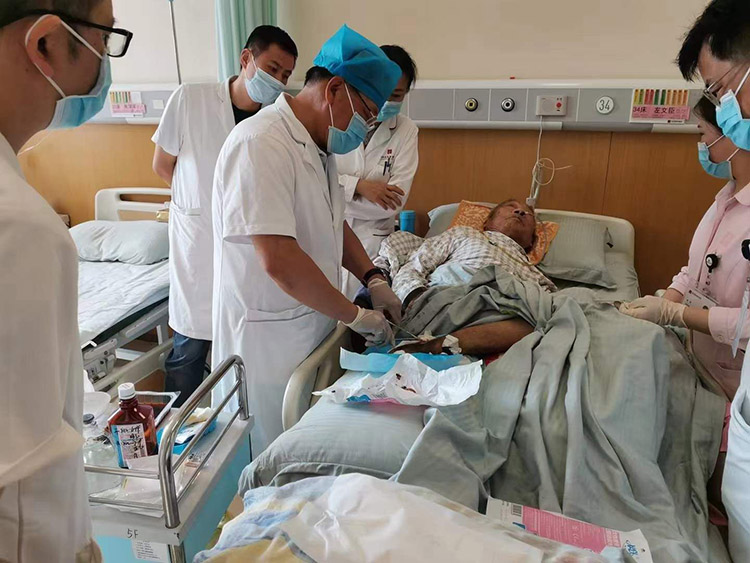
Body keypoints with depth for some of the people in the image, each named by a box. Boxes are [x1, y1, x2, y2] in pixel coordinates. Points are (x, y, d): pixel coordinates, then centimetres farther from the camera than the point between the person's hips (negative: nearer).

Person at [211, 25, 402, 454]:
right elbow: (278, 260, -29)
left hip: (313, 326, 9)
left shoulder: (319, 146, 9)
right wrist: (356, 315, -18)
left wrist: (373, 279, 4)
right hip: (268, 338, -9)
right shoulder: (261, 144, -22)